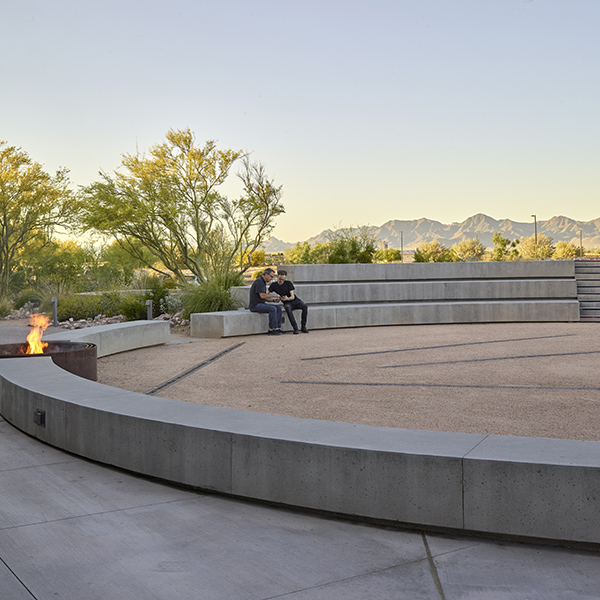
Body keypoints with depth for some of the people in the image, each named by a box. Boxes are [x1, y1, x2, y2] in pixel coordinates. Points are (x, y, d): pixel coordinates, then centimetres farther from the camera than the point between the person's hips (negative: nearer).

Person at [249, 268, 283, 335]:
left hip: (261, 304, 10)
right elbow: (262, 296, -23)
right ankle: (272, 329, -19)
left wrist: (273, 300, 5)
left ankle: (277, 328, -7)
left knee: (278, 308, -2)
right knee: (273, 309, -27)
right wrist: (274, 295, -12)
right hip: (255, 305, -10)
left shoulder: (263, 282, 18)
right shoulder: (259, 281, -15)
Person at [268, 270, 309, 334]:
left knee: (304, 306, -32)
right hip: (287, 303, -1)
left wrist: (288, 298, -30)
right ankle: (295, 328, -34)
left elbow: (292, 296, -6)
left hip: (295, 300, 1)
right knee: (287, 307, -39)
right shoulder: (274, 285, 5)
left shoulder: (288, 283, 1)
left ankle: (303, 327, -22)